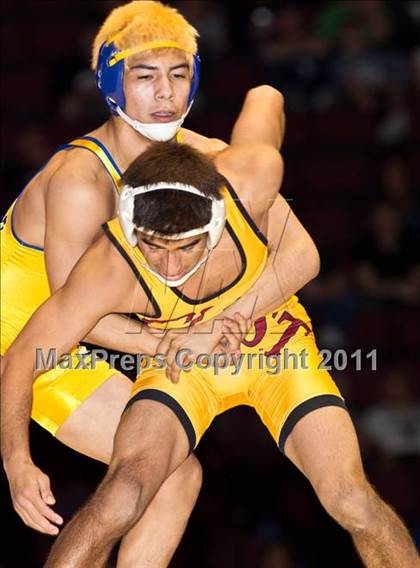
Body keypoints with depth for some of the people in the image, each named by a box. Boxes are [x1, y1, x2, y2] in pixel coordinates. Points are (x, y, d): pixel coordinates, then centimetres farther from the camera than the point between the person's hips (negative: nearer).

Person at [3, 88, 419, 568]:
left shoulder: (252, 180, -33)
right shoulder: (108, 270, -35)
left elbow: (263, 97, -10)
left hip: (277, 341, 1)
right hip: (182, 362, -1)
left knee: (352, 501, -16)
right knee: (121, 495, -28)